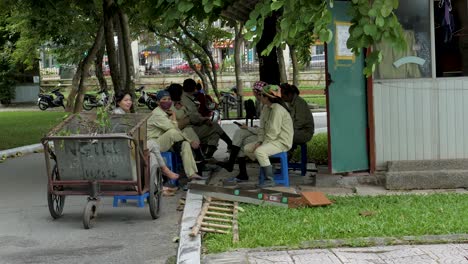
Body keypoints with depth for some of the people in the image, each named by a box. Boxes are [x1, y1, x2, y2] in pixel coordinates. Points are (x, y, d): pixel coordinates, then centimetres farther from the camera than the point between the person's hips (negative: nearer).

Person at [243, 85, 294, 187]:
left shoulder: (277, 109, -19)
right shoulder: (268, 109, 12)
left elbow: (274, 131, -24)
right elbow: (262, 128, 12)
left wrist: (263, 144, -18)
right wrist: (259, 142, -3)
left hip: (282, 142, -10)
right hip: (272, 140, 10)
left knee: (259, 151, -33)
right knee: (247, 148, 9)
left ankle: (269, 180, -23)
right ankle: (266, 168, 17)